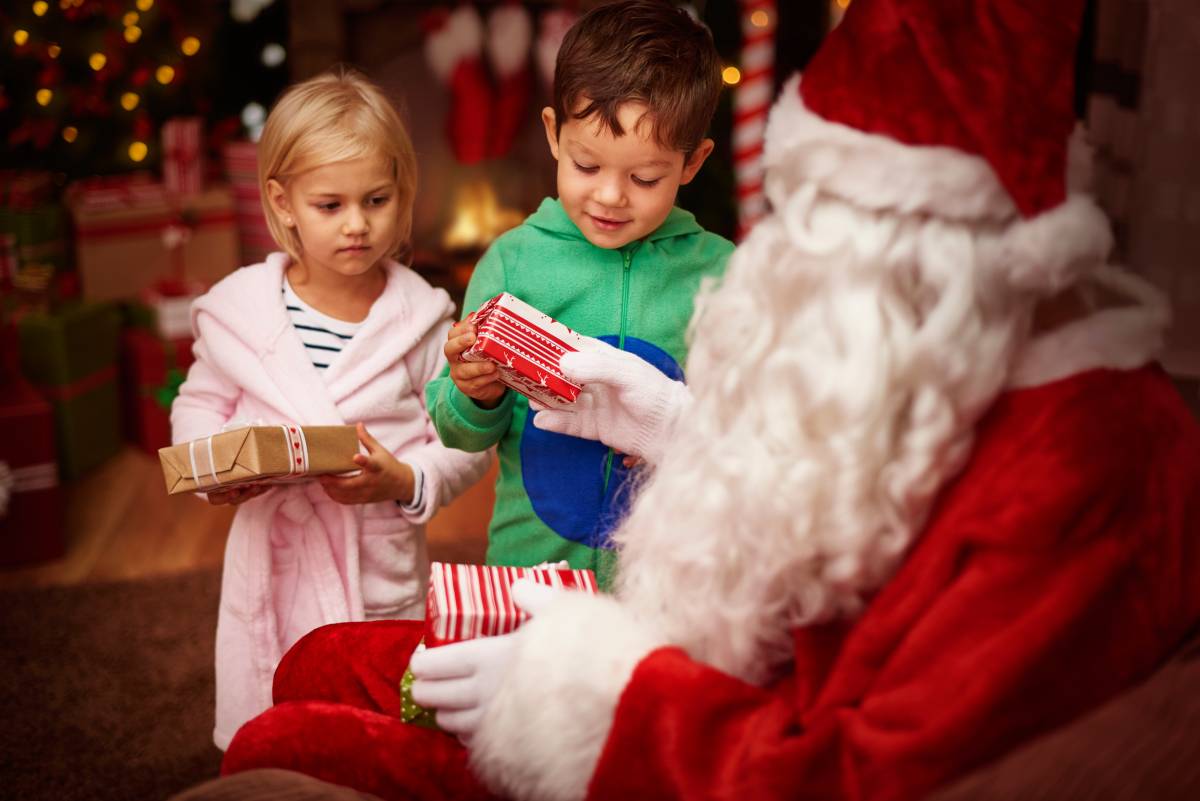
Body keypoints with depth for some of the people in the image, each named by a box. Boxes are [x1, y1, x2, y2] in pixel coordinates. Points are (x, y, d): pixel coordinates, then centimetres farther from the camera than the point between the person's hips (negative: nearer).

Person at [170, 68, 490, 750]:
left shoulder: (420, 317, -8)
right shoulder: (239, 308, -4)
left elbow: (468, 442, -5)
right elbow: (200, 404, 9)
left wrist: (405, 481, -22)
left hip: (384, 567, -1)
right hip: (274, 559, 1)